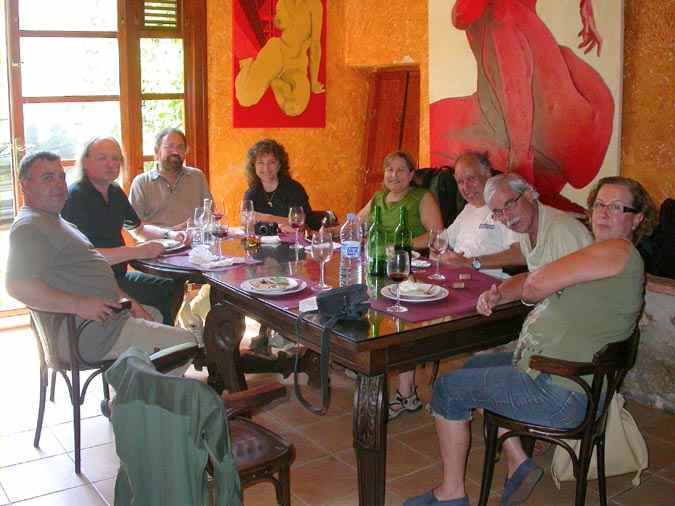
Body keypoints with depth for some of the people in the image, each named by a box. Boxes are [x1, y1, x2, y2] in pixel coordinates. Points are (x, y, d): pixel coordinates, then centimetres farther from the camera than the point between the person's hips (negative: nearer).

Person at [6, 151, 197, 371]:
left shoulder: (54, 221, 19)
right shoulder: (29, 227, -16)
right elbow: (17, 285, -31)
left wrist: (124, 298, 10)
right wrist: (79, 305, -30)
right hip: (87, 332, -11)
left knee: (156, 315, 34)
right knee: (185, 343, -11)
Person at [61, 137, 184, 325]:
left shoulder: (115, 192, 12)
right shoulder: (75, 197, -17)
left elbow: (138, 229, 26)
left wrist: (169, 234, 6)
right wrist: (136, 252, -26)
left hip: (118, 277, 9)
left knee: (173, 287, 8)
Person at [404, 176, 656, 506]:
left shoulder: (618, 251, -16)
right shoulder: (605, 253, 16)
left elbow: (535, 286, -22)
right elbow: (534, 285, 16)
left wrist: (526, 288, 2)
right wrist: (499, 295, -3)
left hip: (558, 394, -10)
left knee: (447, 389, 1)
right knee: (476, 365, 28)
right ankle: (518, 464, 21)